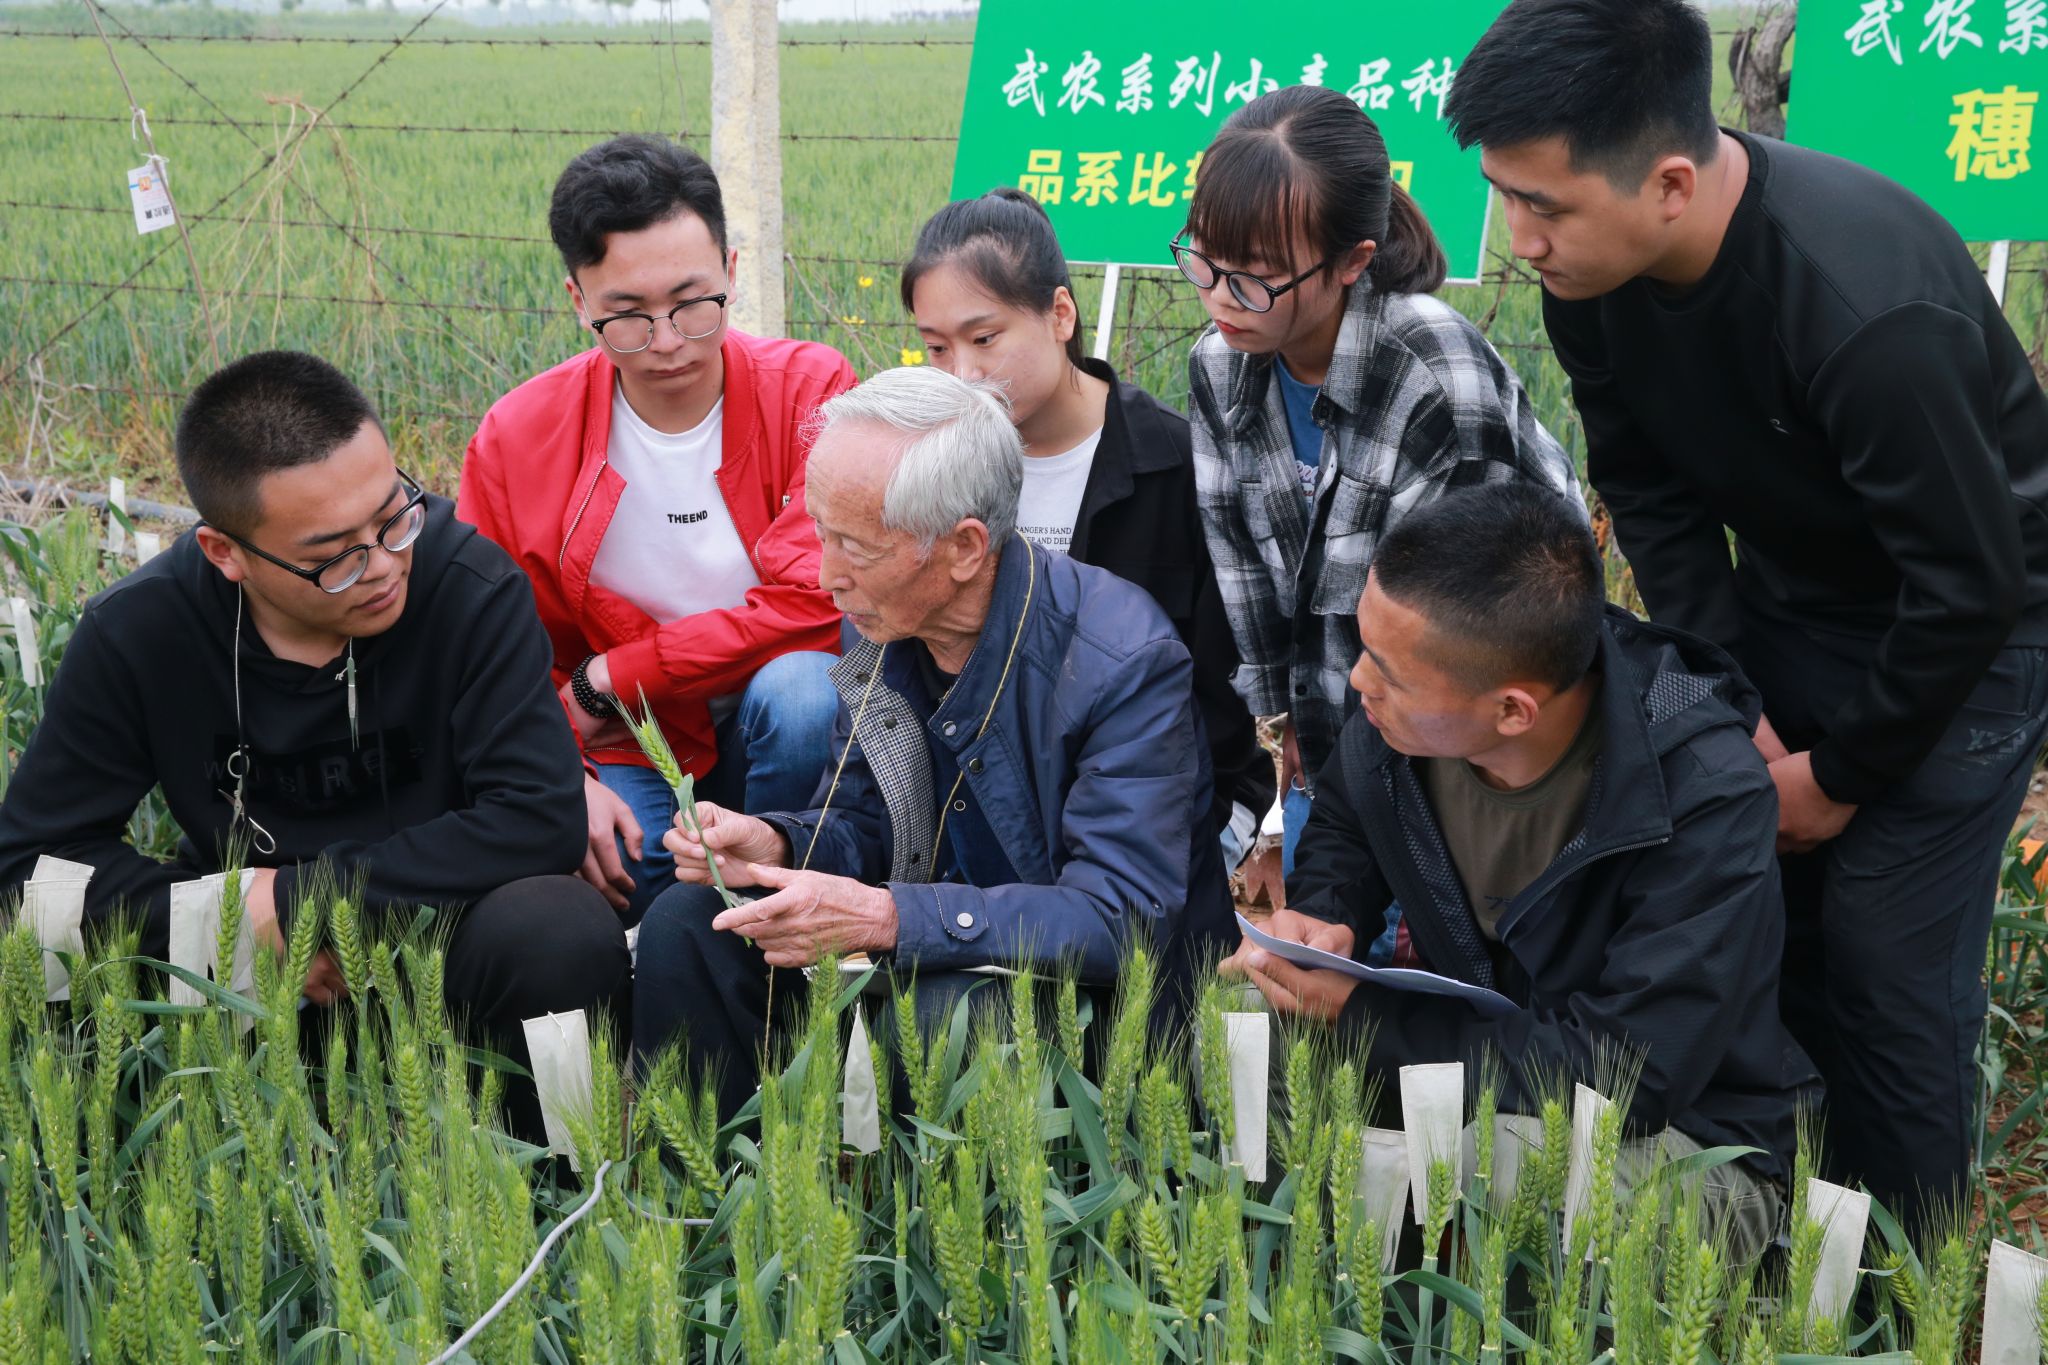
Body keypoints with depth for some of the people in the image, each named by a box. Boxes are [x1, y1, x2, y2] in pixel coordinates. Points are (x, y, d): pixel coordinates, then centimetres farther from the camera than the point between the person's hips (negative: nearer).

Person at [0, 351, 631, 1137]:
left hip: (438, 930, -2)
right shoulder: (136, 633, -11)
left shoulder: (472, 587, -19)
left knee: (566, 938, -34)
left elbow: (541, 821, -22)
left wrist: (296, 896, -22)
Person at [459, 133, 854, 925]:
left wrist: (607, 678, -15)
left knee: (798, 692, -35)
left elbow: (816, 602, -19)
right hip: (628, 751, 1)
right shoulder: (515, 438, -4)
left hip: (772, 739, -1)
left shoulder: (809, 391, -11)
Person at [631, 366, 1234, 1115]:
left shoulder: (1124, 661, -25)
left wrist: (886, 918, -37)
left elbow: (1120, 919, -29)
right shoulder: (879, 625, -2)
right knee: (689, 922, -6)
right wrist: (774, 846, -14)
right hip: (940, 957, 7)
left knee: (953, 1004, -37)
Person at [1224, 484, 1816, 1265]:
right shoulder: (1390, 719, -11)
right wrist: (1318, 923, -13)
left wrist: (1356, 1011, -26)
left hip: (1683, 1130, -5)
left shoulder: (1706, 797, -29)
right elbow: (1340, 834, 13)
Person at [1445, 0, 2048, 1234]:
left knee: (1889, 972, -6)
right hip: (1783, 603, 6)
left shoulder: (1869, 306, -37)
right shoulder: (1591, 267, -16)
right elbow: (1651, 494, -2)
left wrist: (1842, 775, -15)